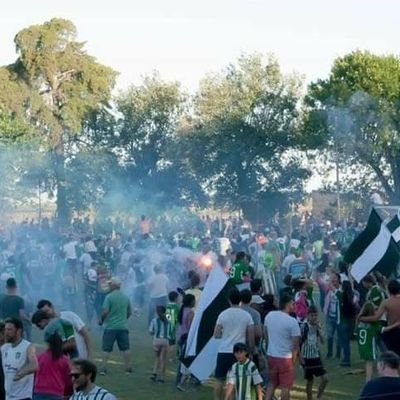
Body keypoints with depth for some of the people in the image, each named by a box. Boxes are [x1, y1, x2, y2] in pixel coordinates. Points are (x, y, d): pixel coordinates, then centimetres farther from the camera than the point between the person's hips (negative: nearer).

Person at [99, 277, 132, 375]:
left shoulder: (109, 297, -10)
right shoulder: (126, 297, 6)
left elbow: (105, 311, -16)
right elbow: (129, 313, 13)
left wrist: (101, 320, 1)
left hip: (110, 327, -4)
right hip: (123, 326, 4)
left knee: (106, 349, 2)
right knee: (125, 348, 10)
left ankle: (104, 368, -1)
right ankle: (128, 368, 14)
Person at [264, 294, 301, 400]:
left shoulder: (269, 316, 0)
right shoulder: (292, 321, -16)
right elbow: (296, 343, -14)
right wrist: (294, 358, -1)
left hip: (271, 355, 6)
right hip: (285, 357, -6)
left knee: (272, 382, 20)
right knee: (285, 386, 6)